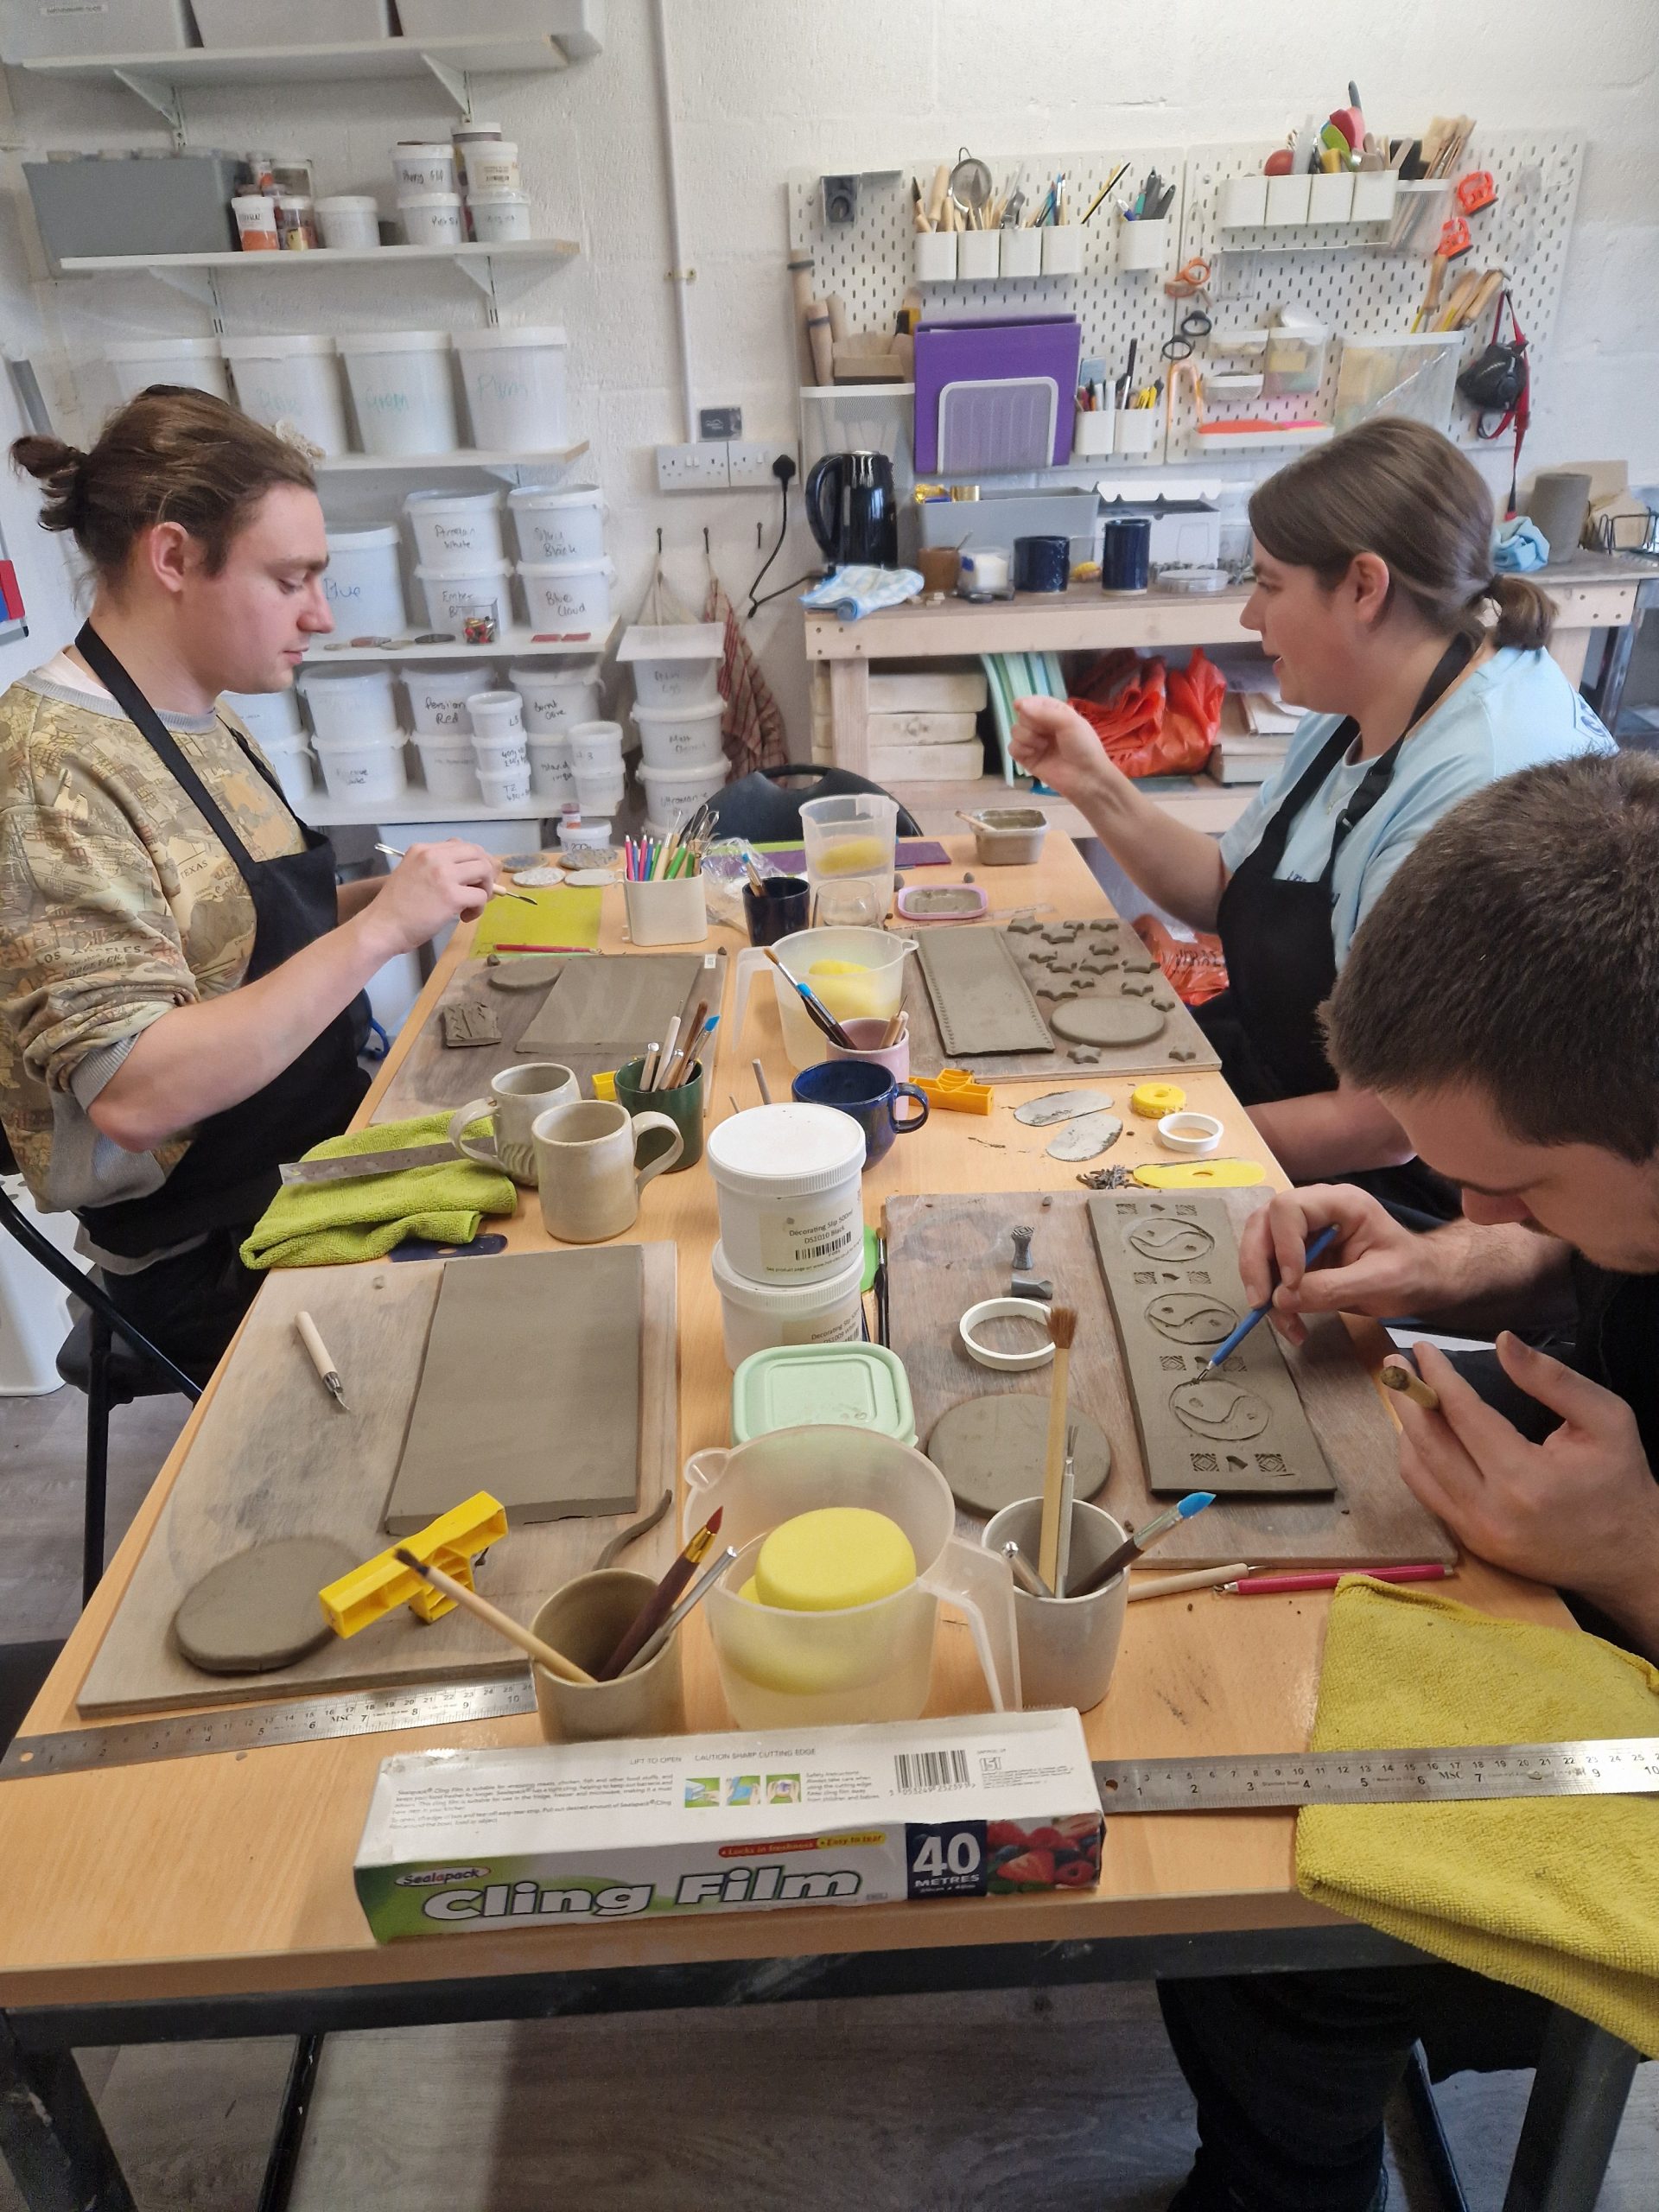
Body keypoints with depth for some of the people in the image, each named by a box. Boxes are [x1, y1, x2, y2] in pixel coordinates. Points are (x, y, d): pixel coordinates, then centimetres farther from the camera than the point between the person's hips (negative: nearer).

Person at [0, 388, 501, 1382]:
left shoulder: (205, 726, 7)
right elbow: (132, 1093, -26)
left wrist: (380, 896, -1)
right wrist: (377, 931, -26)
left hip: (323, 1158, 8)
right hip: (220, 1263, -8)